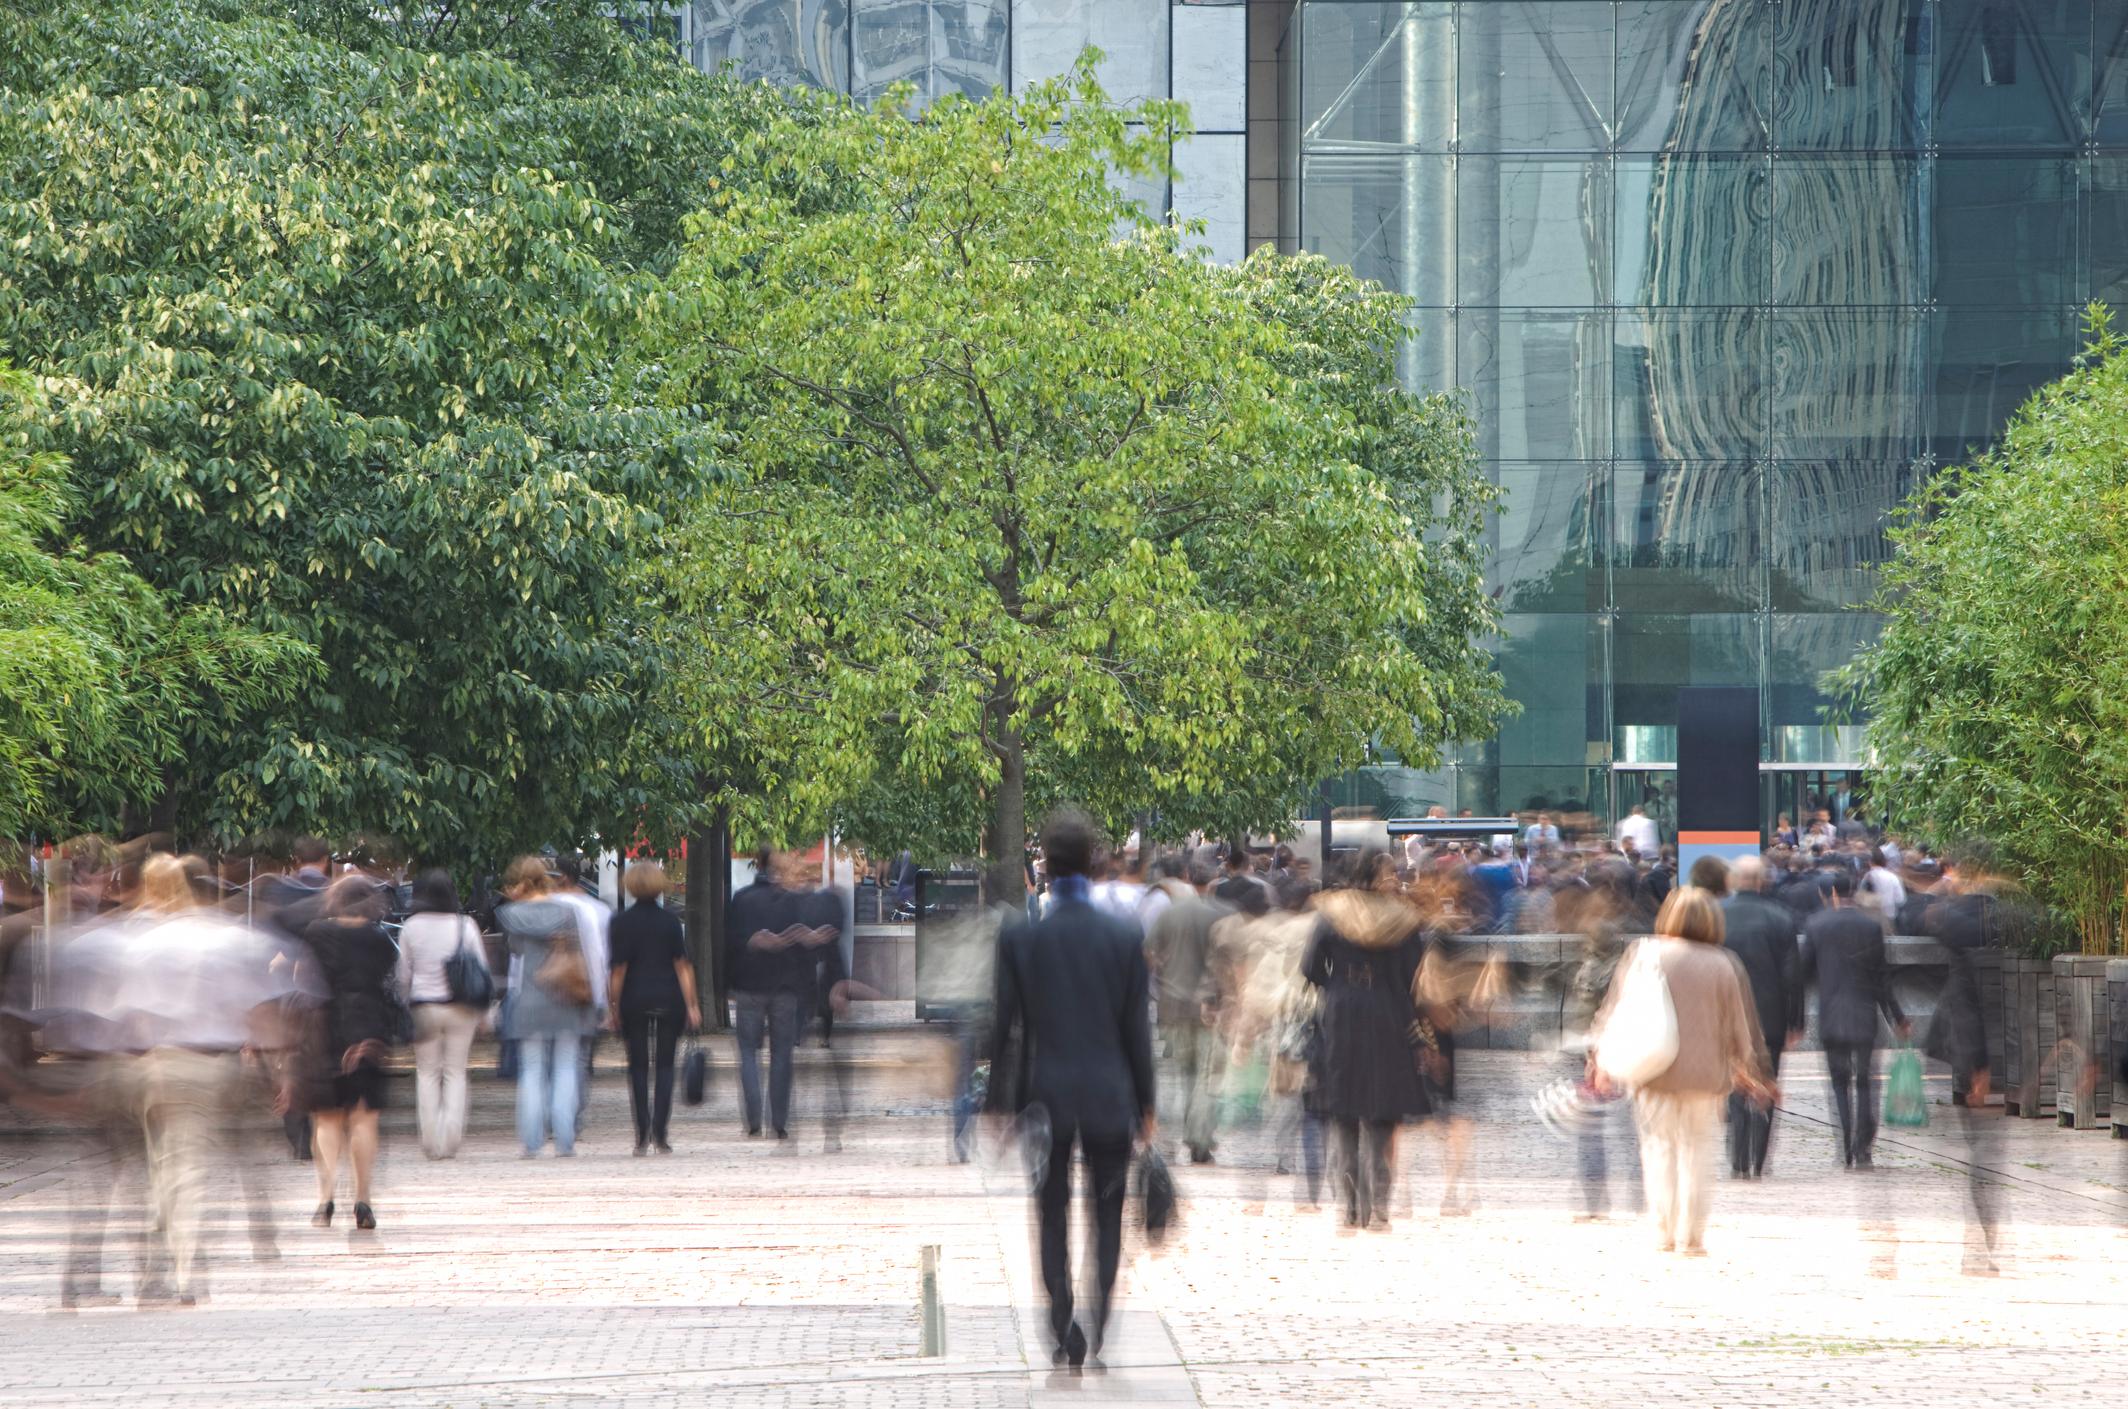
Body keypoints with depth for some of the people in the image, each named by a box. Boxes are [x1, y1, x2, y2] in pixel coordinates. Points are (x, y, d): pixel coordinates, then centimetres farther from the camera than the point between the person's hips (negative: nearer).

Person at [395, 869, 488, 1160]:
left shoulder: (411, 928, -4)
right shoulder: (466, 926, -4)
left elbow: (403, 975, 0)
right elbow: (482, 970, 0)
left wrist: (407, 1006, 13)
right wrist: (481, 1013, 9)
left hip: (424, 1007, 0)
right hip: (460, 1008, 0)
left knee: (427, 1073, 9)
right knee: (455, 1072, 8)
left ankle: (431, 1141, 4)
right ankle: (451, 1139, -1)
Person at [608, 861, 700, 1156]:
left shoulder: (622, 922, -4)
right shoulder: (670, 920, 0)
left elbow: (619, 968, -6)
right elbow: (683, 965, -2)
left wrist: (615, 1007, 0)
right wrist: (691, 1005, 0)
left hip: (634, 999, -1)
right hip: (668, 999, 1)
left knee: (638, 1067, 6)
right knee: (664, 1066, 6)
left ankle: (642, 1135, 0)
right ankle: (661, 1134, -3)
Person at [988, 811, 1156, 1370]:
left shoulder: (1018, 937, -8)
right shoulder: (1125, 938, -6)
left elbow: (1005, 1026, -4)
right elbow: (1138, 1030, -2)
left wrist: (1001, 1103, 5)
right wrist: (1146, 1105, 8)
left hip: (1046, 1097, 0)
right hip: (1110, 1097, 0)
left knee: (1053, 1219, 9)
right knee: (1108, 1217, 11)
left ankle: (1066, 1334, 0)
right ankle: (1102, 1333, 8)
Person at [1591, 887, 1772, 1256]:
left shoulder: (1644, 956, -3)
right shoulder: (1722, 966, -1)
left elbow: (1619, 1009, 1)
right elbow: (1737, 1026, 6)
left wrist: (1602, 1058, 10)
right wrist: (1745, 1069, 21)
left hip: (1655, 1073, 0)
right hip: (1705, 1073, 0)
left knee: (1659, 1149, 9)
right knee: (1697, 1155, 7)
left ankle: (1663, 1235, 5)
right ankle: (1691, 1238, 7)